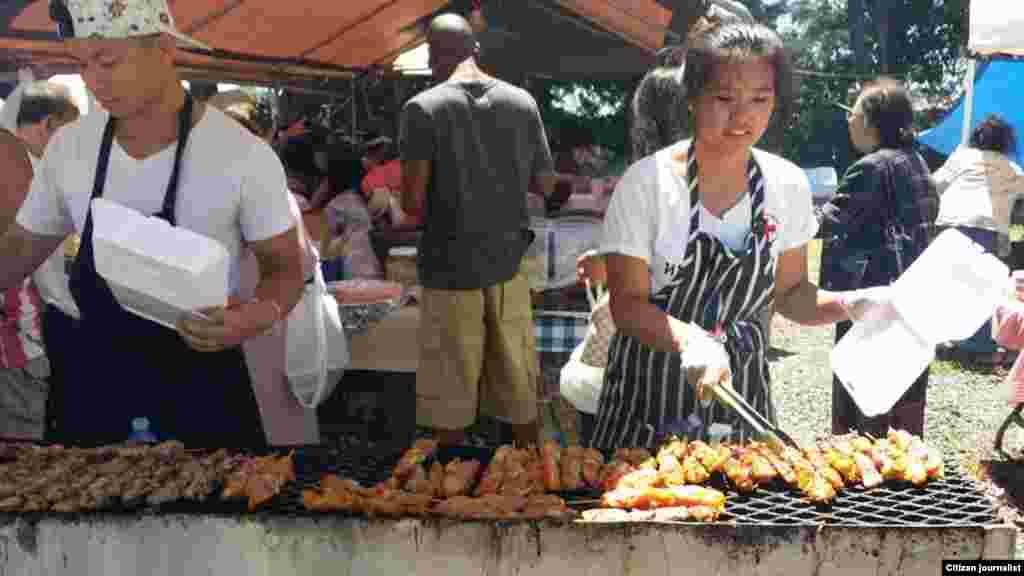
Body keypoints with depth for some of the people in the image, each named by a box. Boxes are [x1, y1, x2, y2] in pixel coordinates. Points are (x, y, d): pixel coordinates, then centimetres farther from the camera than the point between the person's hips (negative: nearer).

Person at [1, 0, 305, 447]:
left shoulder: (244, 155, -17)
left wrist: (255, 317, -28)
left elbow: (285, 267, -7)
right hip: (94, 381, 4)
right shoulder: (68, 147, -3)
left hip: (203, 388, -4)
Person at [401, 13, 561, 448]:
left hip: (450, 268, -4)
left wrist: (439, 209, 8)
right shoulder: (523, 102, 2)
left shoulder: (422, 108, -10)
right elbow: (546, 184, 9)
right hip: (509, 262, 4)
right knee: (520, 390, 13)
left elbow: (412, 203, -13)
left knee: (451, 397, 7)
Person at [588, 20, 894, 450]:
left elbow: (790, 292, 7)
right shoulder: (646, 182, -16)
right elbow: (627, 304, -15)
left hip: (741, 386, 3)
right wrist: (691, 340, -33)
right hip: (651, 392, -3)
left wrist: (851, 305, -12)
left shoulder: (788, 185, -4)